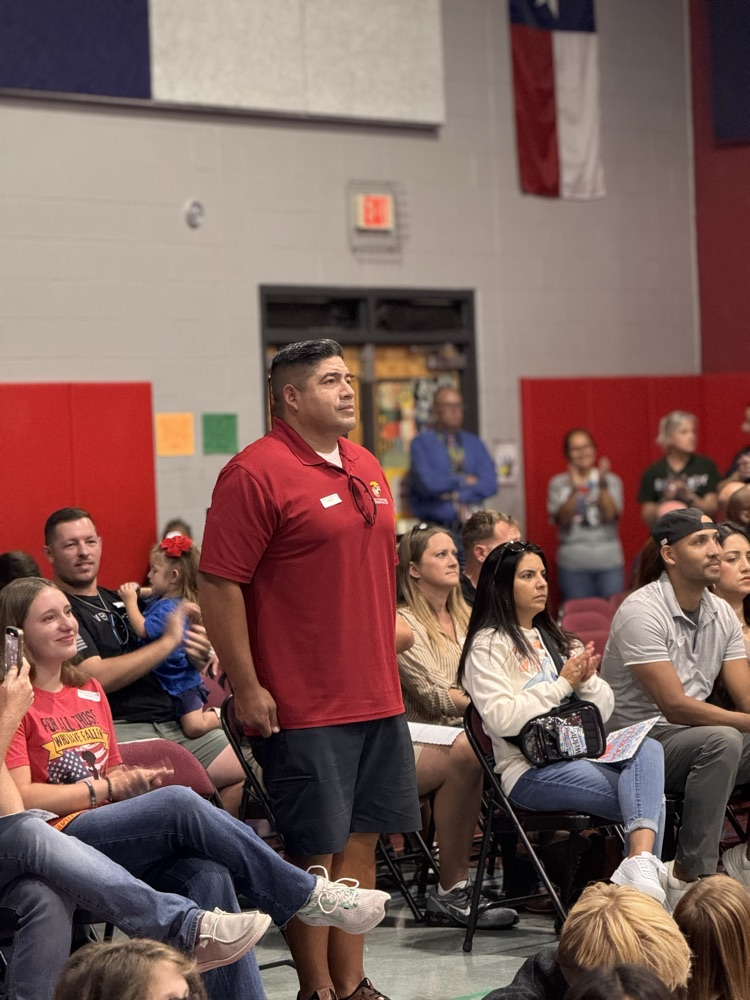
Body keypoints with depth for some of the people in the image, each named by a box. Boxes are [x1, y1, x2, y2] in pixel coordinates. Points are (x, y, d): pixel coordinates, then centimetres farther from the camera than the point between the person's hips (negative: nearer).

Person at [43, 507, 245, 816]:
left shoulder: (118, 600, 22)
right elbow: (97, 677, -16)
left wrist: (195, 654, 4)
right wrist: (168, 642, -9)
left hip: (173, 720, 9)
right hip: (121, 729, -9)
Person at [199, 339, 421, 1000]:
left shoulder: (366, 468, 14)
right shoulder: (257, 474, -11)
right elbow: (219, 585, -14)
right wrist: (247, 689, -15)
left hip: (378, 697, 8)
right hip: (303, 708, -7)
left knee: (361, 841, 11)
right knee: (314, 853, -2)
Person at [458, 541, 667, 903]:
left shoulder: (555, 639, 25)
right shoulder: (488, 645, 1)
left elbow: (604, 708, 20)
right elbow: (501, 718, -15)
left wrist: (586, 679, -2)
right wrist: (563, 684, -9)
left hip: (578, 755, 6)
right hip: (528, 771, -6)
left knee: (648, 749, -29)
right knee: (649, 799, -27)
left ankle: (641, 861, -43)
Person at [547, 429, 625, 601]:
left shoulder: (611, 480, 10)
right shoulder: (558, 483, 6)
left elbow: (611, 514, -5)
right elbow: (562, 518, -8)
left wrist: (602, 485, -17)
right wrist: (574, 490, -22)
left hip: (609, 562, 1)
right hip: (574, 565, -1)